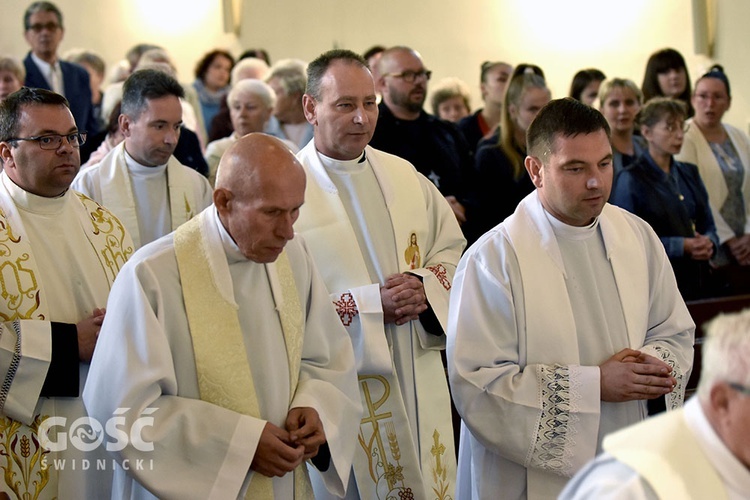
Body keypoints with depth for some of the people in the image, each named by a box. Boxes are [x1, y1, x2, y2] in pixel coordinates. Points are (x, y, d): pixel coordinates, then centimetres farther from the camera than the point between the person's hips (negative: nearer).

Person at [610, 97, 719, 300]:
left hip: (699, 280, 6)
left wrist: (709, 243, -5)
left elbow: (708, 225, 19)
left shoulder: (689, 173, 15)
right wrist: (681, 246, -18)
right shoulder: (631, 180, -6)